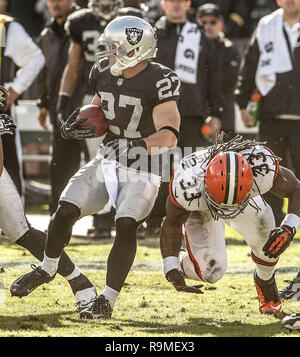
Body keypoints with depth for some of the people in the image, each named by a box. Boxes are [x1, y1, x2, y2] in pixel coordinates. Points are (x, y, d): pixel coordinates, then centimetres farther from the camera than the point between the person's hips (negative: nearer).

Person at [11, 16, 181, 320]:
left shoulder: (159, 82, -19)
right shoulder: (105, 72, 0)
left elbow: (169, 135, -27)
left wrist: (139, 145, -44)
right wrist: (78, 126, -1)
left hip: (141, 170, -6)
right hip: (106, 160, 6)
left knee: (126, 226, -22)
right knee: (65, 211, -4)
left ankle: (106, 302, -14)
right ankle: (48, 269, 24)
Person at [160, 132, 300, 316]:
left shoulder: (263, 170, -43)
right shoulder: (188, 186, -43)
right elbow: (172, 224, -21)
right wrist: (171, 269, -28)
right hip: (199, 207, -2)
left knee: (267, 244, -11)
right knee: (211, 270, -15)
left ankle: (265, 282, 24)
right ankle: (181, 263, 21)